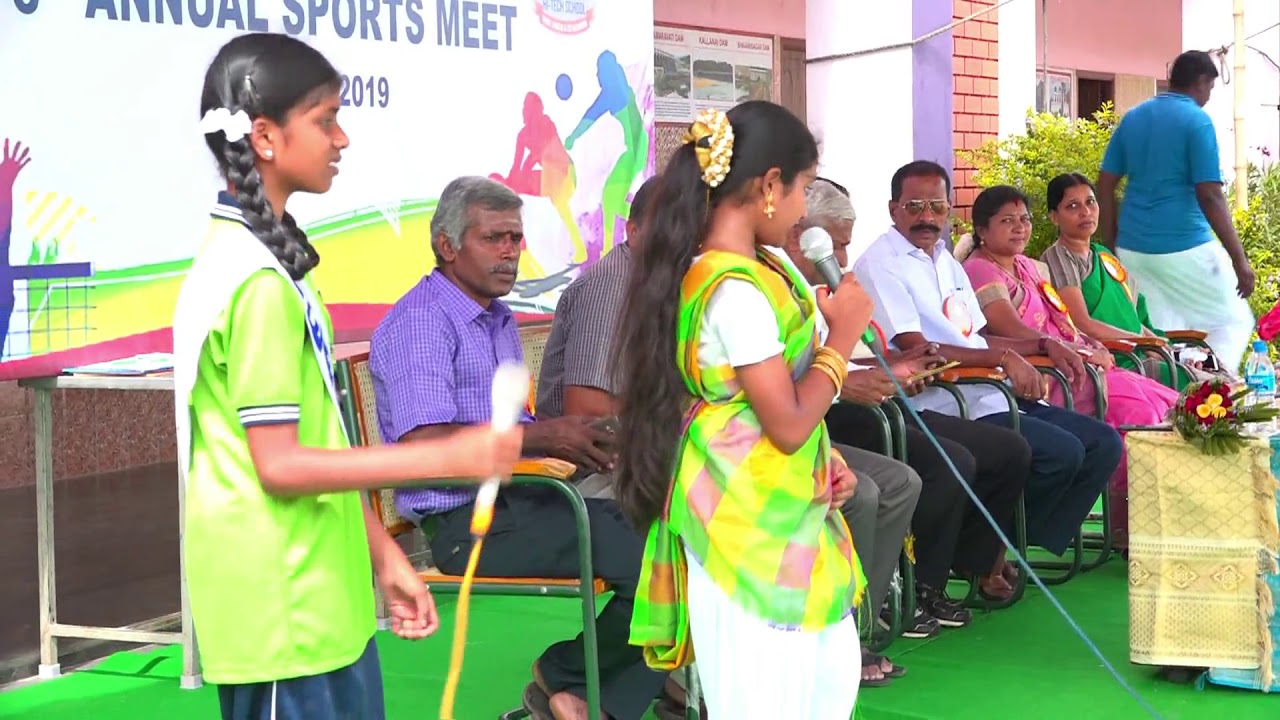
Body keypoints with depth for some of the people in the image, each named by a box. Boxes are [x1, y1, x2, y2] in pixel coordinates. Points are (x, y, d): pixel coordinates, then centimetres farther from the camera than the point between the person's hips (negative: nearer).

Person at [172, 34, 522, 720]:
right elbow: (282, 465, -21)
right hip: (284, 612, -9)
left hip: (314, 597, 9)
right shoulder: (257, 281, -19)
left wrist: (382, 550, 17)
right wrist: (451, 457, -19)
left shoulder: (261, 253, 12)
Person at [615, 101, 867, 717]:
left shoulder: (744, 271, 7)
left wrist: (823, 459, 7)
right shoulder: (737, 290, -23)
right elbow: (788, 424, -21)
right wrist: (842, 336, -10)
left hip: (773, 513, 10)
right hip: (748, 522, -10)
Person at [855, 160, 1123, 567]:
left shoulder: (947, 262, 23)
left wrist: (1045, 346, 12)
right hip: (944, 403, -9)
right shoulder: (881, 265, -6)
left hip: (996, 394, 10)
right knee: (1062, 452, -25)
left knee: (1103, 444, -1)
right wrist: (1004, 358, -20)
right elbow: (916, 350, -16)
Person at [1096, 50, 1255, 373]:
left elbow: (1105, 186, 10)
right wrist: (1239, 259, -12)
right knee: (1232, 322, 10)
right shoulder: (1197, 120, -8)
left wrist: (1112, 247, 17)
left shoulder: (1132, 118, 11)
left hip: (1133, 248, 6)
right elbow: (1209, 196, -15)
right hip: (1184, 247, -6)